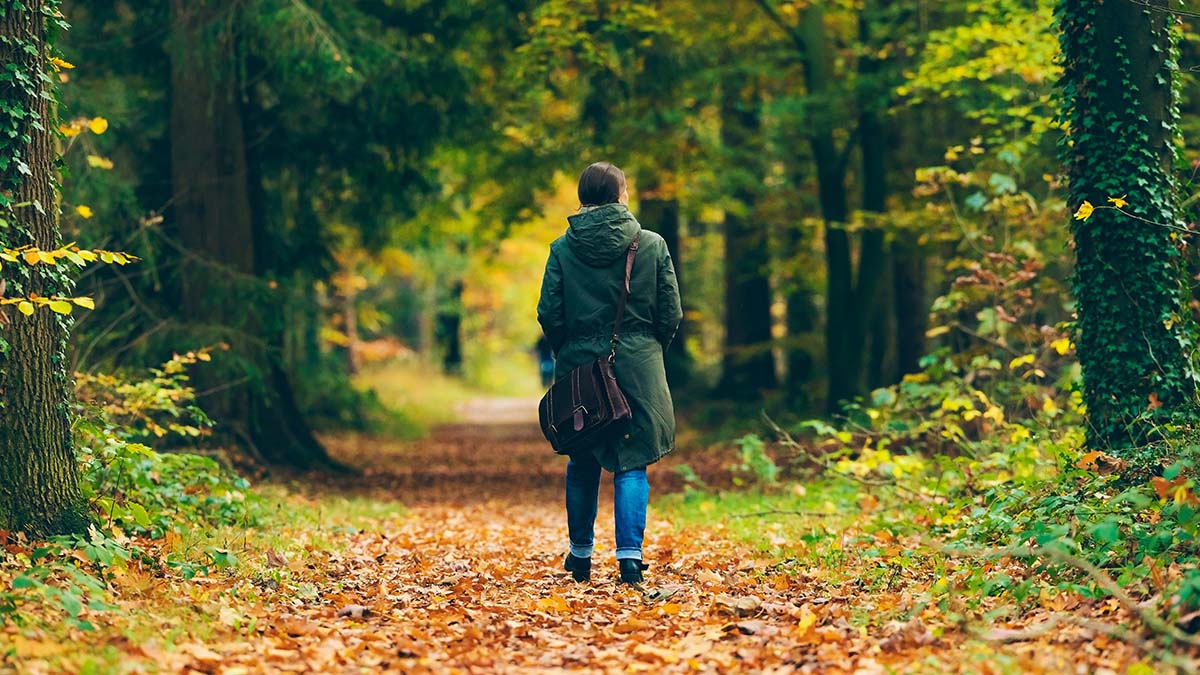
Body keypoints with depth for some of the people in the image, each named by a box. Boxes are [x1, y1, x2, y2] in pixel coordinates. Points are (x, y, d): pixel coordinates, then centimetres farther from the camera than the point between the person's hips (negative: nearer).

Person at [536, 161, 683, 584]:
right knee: (631, 463, 4)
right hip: (637, 366, -1)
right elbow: (670, 313, -1)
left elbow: (549, 314, -4)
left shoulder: (563, 249, -3)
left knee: (583, 463, 15)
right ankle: (630, 554, -9)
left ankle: (580, 555, 22)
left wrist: (567, 353, 12)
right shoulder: (652, 245, -3)